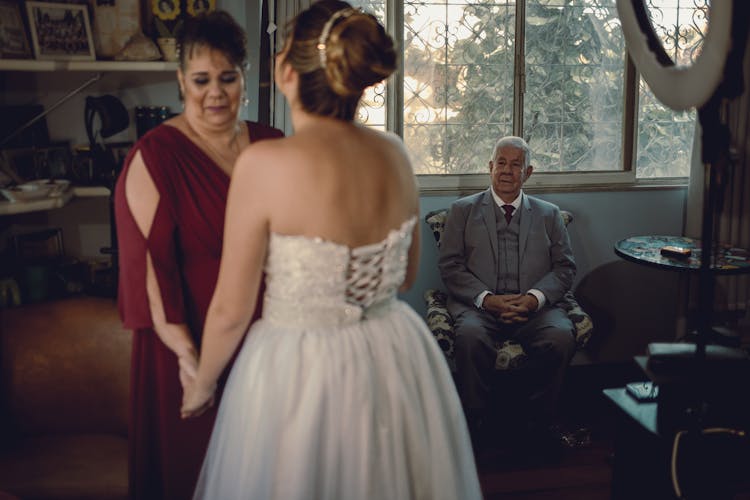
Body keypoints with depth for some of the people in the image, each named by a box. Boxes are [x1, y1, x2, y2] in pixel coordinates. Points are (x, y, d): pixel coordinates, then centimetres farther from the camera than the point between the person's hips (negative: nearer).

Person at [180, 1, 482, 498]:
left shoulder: (265, 163, -20)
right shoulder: (394, 153, -4)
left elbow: (231, 311, -12)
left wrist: (201, 385, 6)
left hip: (299, 375, -5)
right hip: (399, 363, 5)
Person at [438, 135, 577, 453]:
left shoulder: (548, 214, 20)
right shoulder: (462, 210, 15)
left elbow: (565, 267, 11)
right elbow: (450, 266, 4)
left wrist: (534, 297, -10)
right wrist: (486, 298, -12)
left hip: (534, 308, 2)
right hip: (478, 306, -1)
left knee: (560, 337, -30)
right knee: (470, 337, -34)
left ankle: (536, 425, -13)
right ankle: (478, 427, -18)